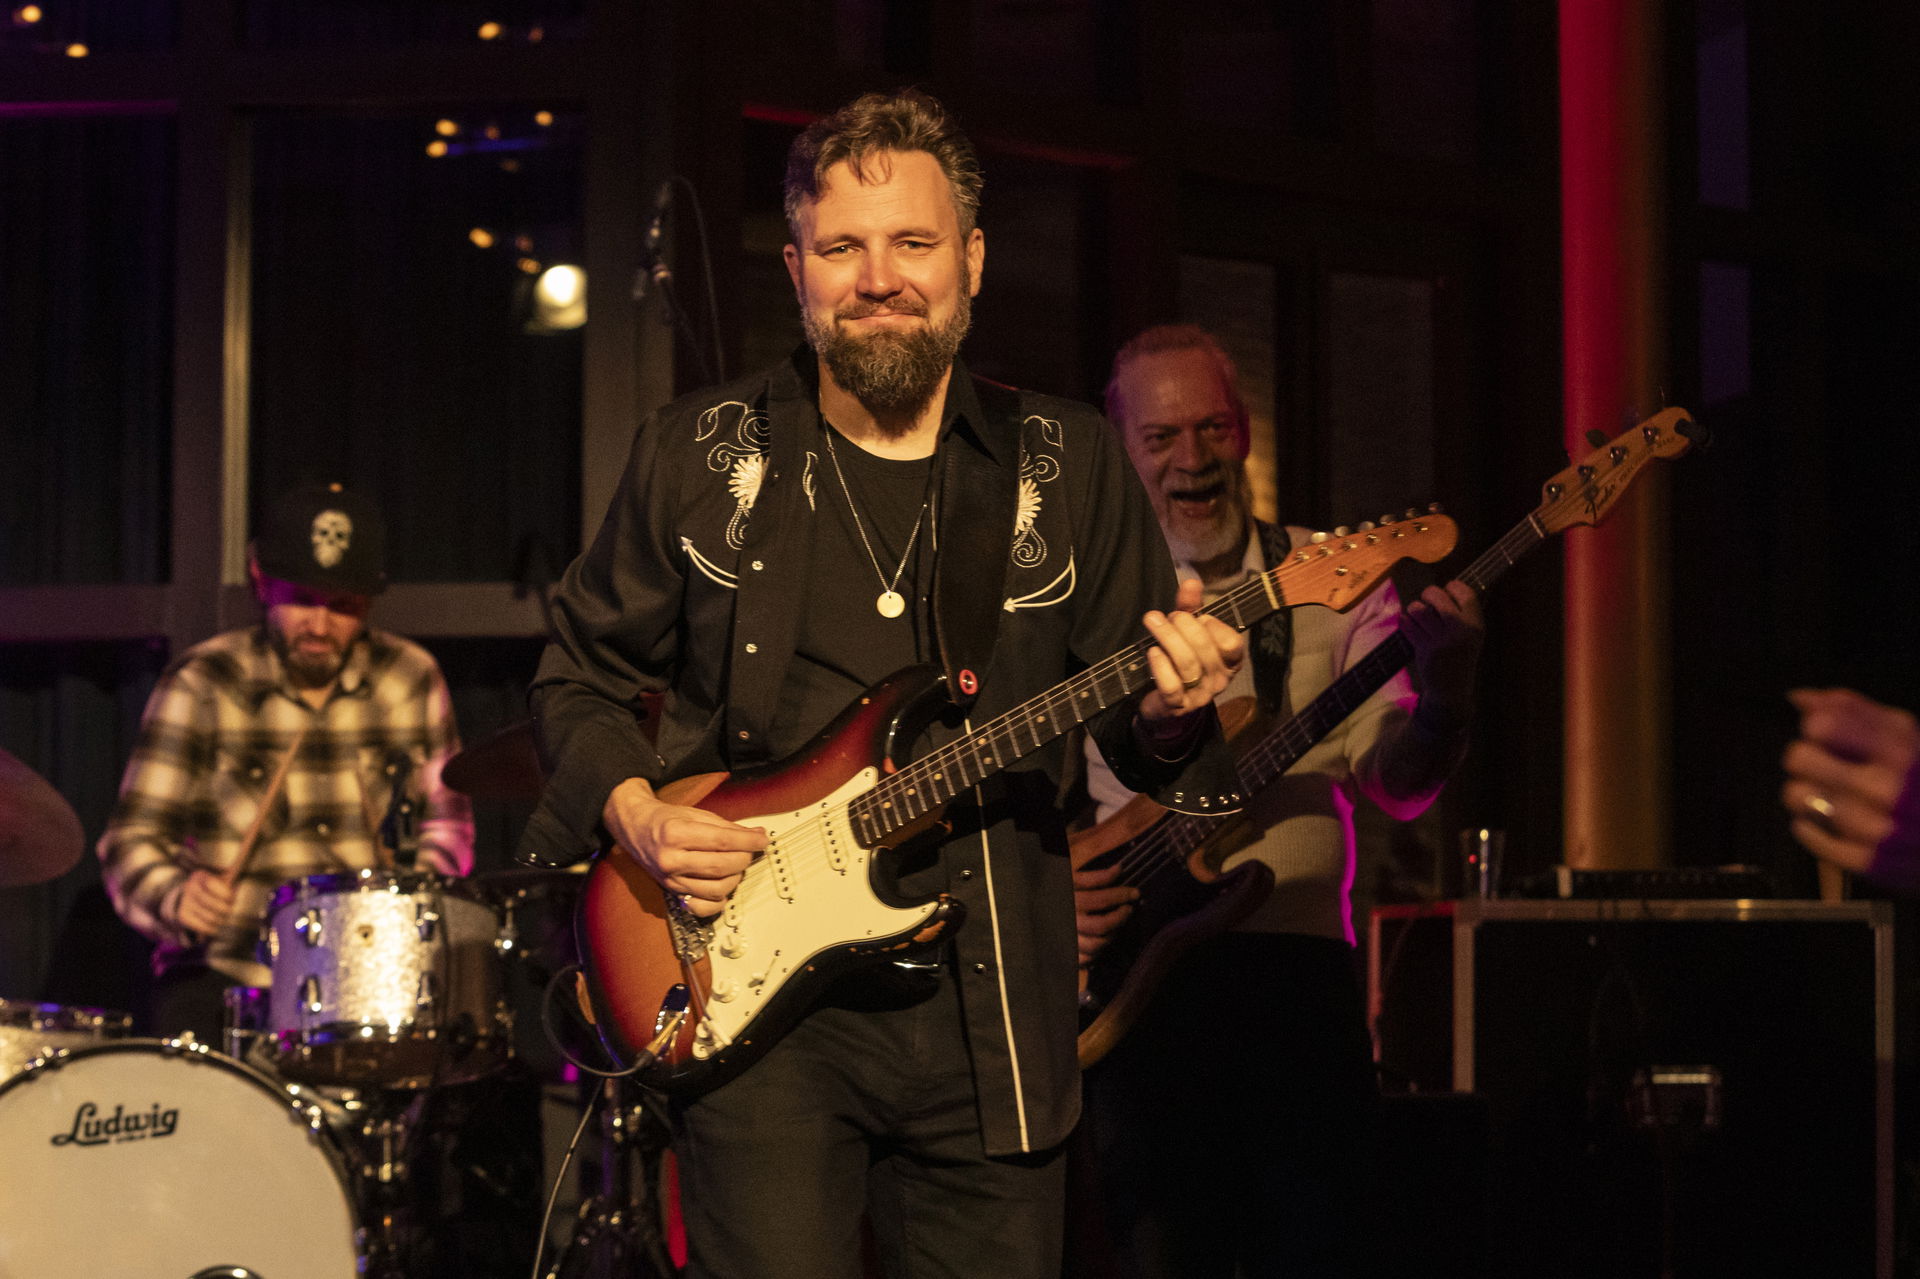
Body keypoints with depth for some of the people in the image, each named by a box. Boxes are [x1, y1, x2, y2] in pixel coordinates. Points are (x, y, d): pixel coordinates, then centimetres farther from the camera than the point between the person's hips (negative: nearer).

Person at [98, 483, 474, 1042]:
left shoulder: (411, 680, 7)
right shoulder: (201, 684, -2)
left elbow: (445, 822, 16)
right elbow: (133, 842, -4)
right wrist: (177, 898, -25)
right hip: (226, 969, -3)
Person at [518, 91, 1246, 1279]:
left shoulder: (1069, 463, 5)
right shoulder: (701, 453, 3)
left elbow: (1128, 717, 8)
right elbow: (581, 676, 12)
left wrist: (1166, 716, -15)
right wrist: (638, 815, -7)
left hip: (993, 1016, 2)